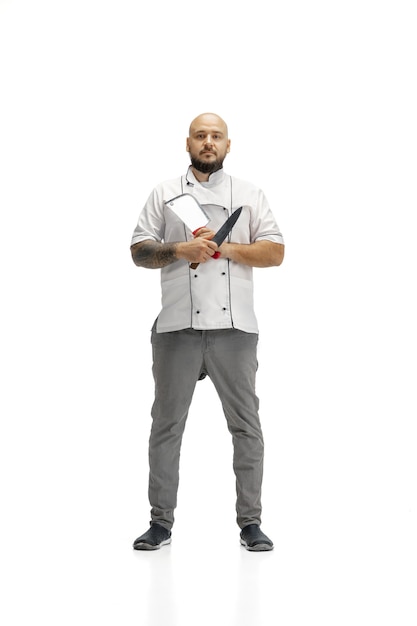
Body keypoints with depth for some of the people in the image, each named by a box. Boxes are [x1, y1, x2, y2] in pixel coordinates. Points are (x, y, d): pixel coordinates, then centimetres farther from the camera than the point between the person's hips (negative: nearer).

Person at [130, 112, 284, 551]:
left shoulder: (249, 195, 11)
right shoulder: (164, 194, 12)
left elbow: (275, 252, 4)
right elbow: (139, 251, 6)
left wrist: (226, 248, -9)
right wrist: (180, 250, -12)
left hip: (234, 326, 0)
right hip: (178, 326, 0)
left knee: (245, 425, 2)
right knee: (167, 424, 5)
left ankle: (250, 523, 11)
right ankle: (161, 522, 14)